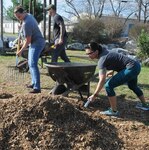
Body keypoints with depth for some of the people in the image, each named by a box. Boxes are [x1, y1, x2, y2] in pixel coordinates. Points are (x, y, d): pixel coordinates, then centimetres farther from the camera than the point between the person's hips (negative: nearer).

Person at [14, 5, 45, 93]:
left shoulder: (26, 23, -25)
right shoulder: (29, 15, 4)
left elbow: (28, 41, -21)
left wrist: (21, 51, -12)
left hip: (36, 43, -11)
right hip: (34, 43, 11)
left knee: (33, 64, -19)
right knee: (31, 64, 17)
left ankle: (37, 87, -25)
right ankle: (34, 83, 25)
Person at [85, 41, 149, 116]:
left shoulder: (102, 60, -20)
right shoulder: (103, 51, 6)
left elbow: (102, 80, -25)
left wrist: (94, 95, -22)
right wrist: (112, 70, 21)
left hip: (131, 68, -10)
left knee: (108, 85, -13)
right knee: (133, 86, 34)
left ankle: (114, 111, -1)